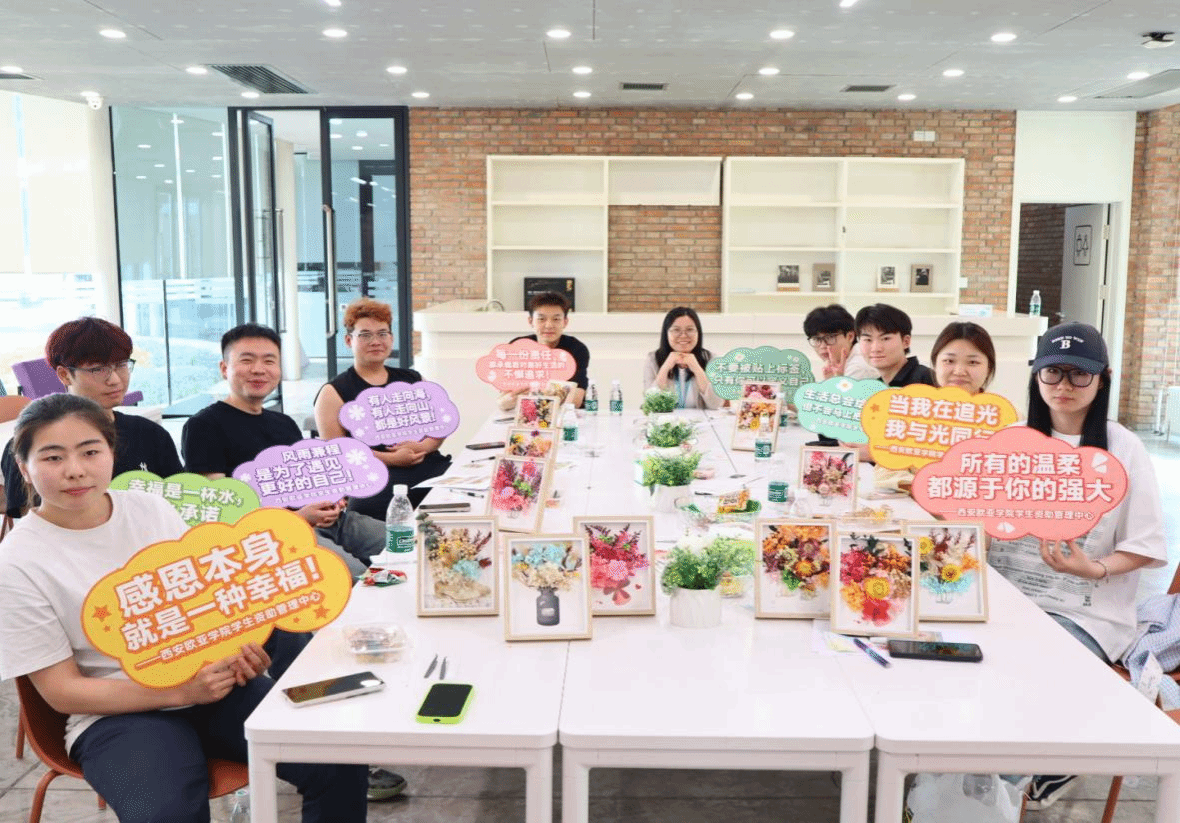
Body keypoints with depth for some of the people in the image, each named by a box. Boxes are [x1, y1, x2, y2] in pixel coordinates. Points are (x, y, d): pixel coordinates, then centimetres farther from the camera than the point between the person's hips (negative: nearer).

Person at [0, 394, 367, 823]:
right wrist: (179, 691, -19)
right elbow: (62, 690, -7)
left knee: (341, 763, -17)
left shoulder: (152, 508, 2)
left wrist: (238, 646, -10)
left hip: (213, 681, 3)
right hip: (117, 712, -3)